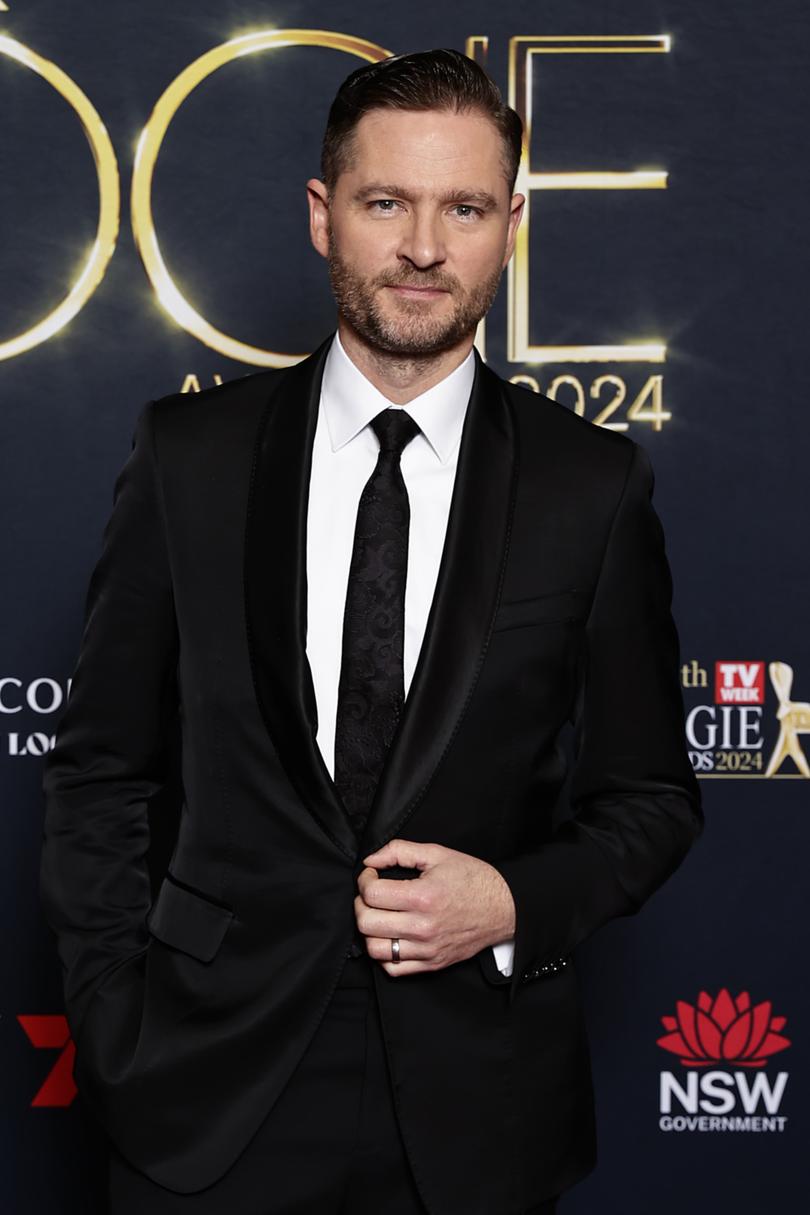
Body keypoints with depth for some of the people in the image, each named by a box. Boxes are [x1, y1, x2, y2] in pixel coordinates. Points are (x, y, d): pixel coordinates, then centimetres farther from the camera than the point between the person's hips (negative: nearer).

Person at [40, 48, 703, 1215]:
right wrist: (113, 1027, -3)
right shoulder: (190, 453, -1)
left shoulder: (595, 485, -3)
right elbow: (100, 769, 3)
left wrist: (516, 903, -12)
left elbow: (650, 795, 5)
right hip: (214, 1081, 0)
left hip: (477, 1098, 0)